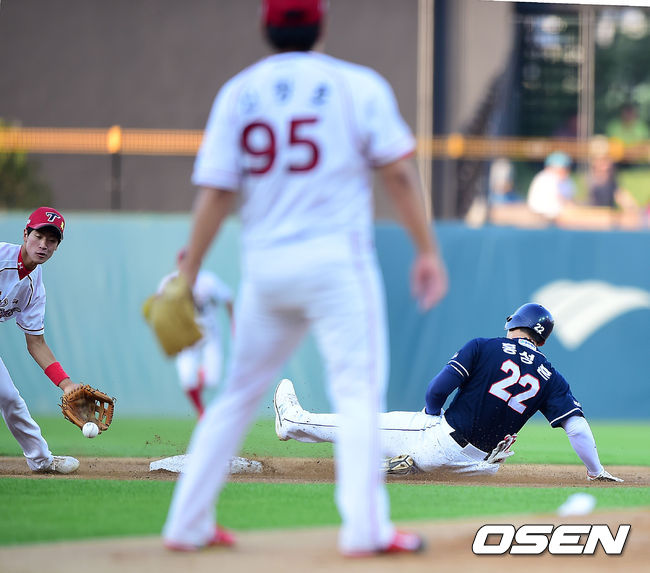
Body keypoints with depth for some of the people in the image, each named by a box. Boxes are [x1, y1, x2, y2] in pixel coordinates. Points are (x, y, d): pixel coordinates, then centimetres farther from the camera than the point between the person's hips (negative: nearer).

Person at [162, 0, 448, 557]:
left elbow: (214, 193, 2)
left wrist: (187, 276, 6)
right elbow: (399, 173, -6)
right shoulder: (357, 86, -2)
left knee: (238, 395, 14)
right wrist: (427, 250, 0)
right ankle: (365, 527, -14)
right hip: (336, 260, -4)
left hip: (263, 266, 4)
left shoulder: (237, 93, 6)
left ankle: (187, 524, 16)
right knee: (359, 389, -3)